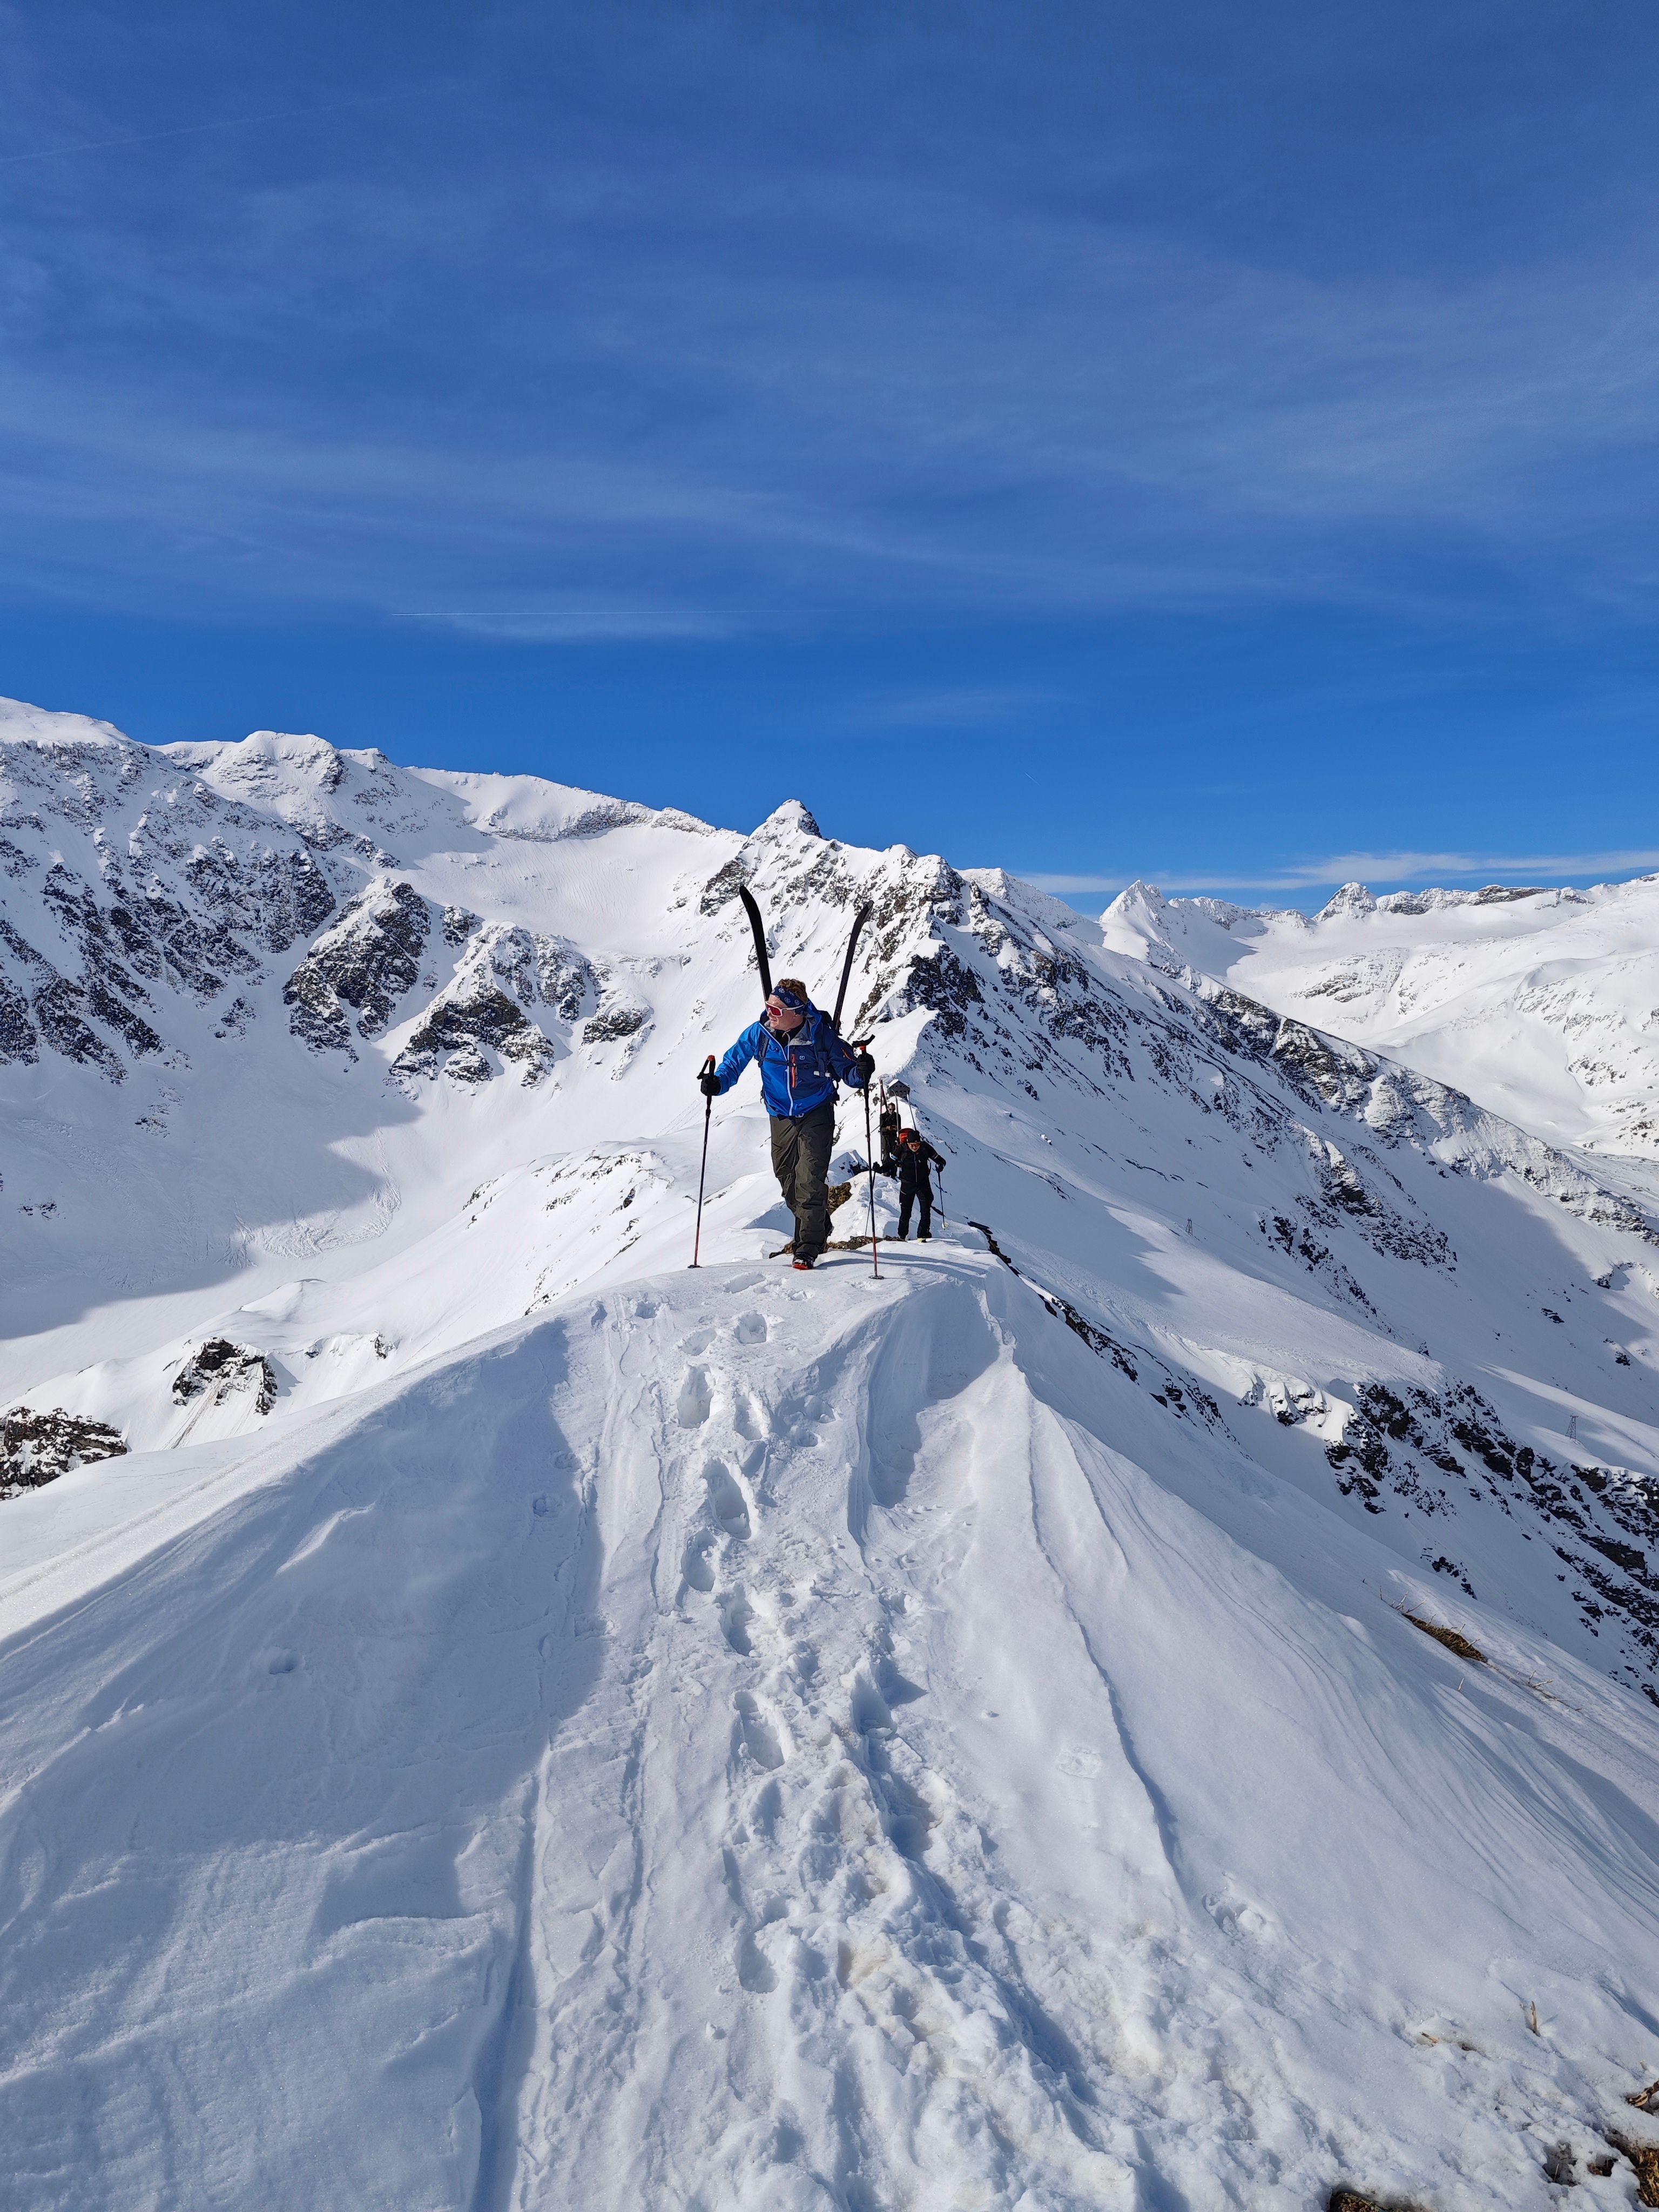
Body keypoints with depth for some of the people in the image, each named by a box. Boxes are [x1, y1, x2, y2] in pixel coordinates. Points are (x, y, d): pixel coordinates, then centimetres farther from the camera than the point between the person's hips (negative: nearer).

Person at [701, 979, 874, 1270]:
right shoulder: (759, 1033, -11)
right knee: (787, 1179, 12)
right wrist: (718, 1082, -15)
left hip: (816, 1116, -4)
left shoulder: (820, 1035, -19)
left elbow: (846, 1069, -11)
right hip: (781, 1118, 4)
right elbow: (735, 1061, 3)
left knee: (810, 1180, -12)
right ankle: (819, 1228, 35)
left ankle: (808, 1247, -1)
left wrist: (861, 1072, -33)